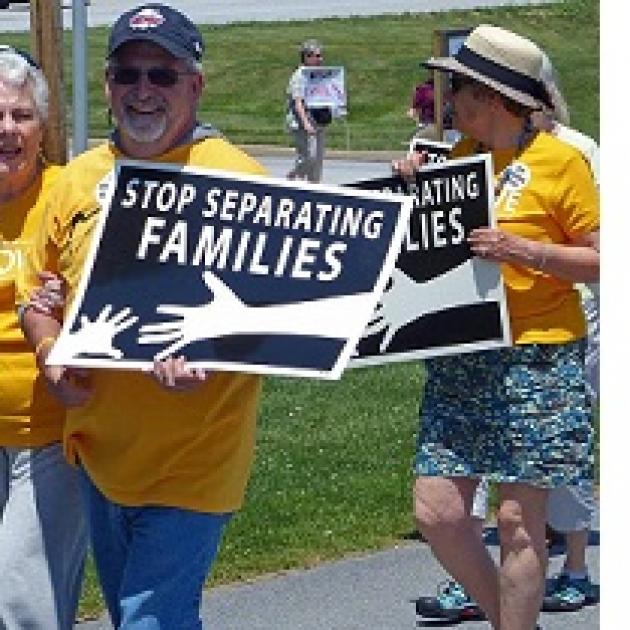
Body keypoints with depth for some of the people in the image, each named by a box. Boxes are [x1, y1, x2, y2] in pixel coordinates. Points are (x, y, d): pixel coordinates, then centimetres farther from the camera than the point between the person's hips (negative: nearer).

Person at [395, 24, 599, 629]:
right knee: (437, 512, 2)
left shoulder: (561, 161, -7)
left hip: (536, 359, -6)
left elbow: (600, 261, -6)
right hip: (459, 358, 6)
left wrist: (527, 251, -19)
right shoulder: (458, 154, 11)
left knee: (518, 521, -2)